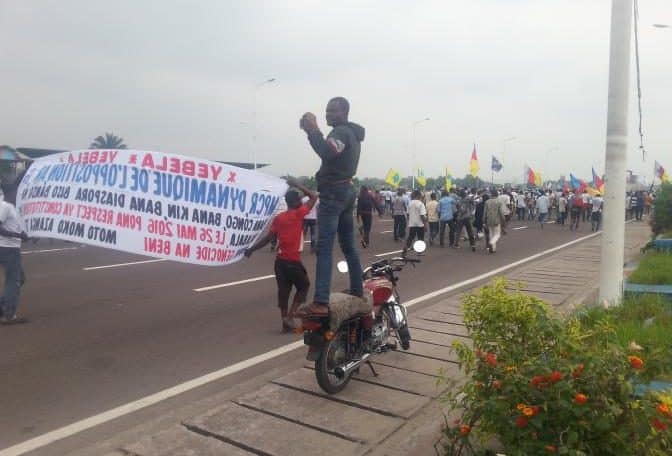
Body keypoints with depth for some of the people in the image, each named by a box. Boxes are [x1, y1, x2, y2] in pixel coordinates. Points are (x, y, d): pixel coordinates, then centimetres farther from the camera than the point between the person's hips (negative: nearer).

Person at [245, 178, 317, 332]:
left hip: (280, 260, 5)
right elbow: (314, 197, 3)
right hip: (293, 261, -5)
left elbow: (267, 238, 4)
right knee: (303, 286, 12)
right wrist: (297, 185, 8)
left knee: (283, 290, 11)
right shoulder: (299, 214, -7)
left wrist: (251, 249, 13)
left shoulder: (278, 218, 7)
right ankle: (290, 316, 0)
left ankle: (285, 321, 15)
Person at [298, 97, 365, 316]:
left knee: (324, 248, -15)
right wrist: (313, 131, 10)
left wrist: (313, 130, -21)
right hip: (346, 191, 11)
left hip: (333, 193, -11)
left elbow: (326, 153, -31)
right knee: (349, 246, 15)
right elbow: (328, 151, 21)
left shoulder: (341, 132, -12)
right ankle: (357, 292, 22)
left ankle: (320, 303, -19)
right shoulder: (352, 133, 21)